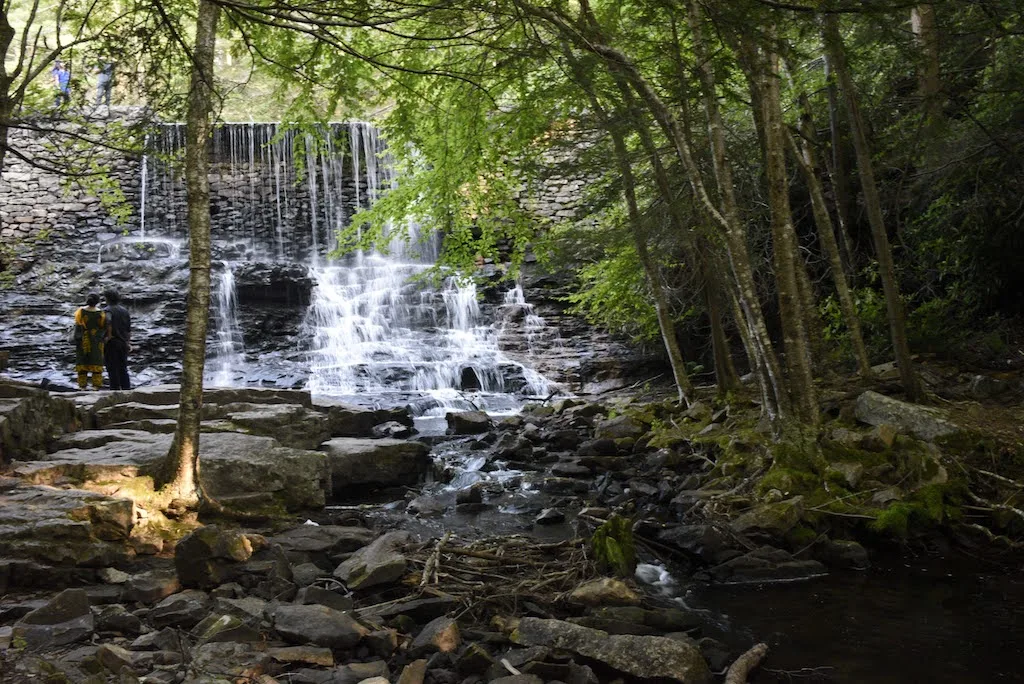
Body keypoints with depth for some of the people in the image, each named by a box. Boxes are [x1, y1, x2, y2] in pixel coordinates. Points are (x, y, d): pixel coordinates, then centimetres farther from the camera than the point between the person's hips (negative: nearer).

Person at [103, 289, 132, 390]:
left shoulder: (108, 310, -8)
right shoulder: (124, 310, 11)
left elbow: (109, 322, -29)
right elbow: (129, 329, 14)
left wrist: (109, 336, -18)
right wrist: (128, 342, 20)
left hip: (112, 343, -6)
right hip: (123, 343, 6)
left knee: (112, 368, -1)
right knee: (123, 368, 11)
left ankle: (115, 389, -2)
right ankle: (126, 388, 9)